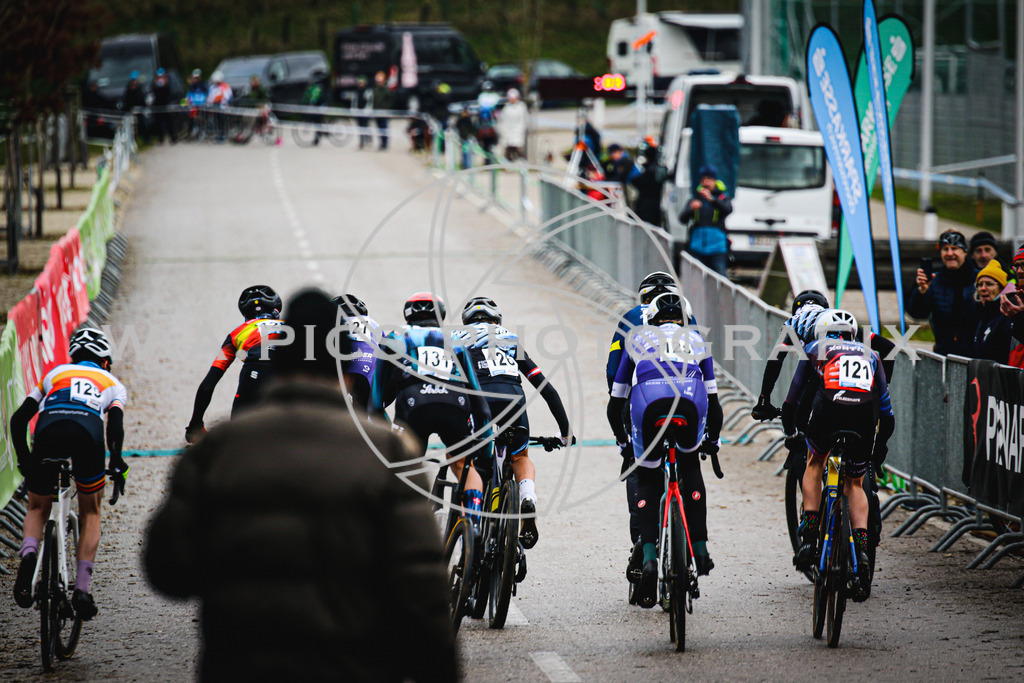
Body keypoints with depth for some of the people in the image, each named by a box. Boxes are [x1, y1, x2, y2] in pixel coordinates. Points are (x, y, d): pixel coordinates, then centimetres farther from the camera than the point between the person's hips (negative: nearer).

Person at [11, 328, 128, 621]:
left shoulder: (54, 374, 37)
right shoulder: (113, 384, 34)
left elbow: (19, 419, 24)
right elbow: (116, 424, 11)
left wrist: (24, 460, 27)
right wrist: (116, 463, 14)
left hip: (49, 428, 1)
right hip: (88, 431, -1)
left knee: (37, 508, 24)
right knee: (90, 513, 22)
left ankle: (28, 555, -9)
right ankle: (82, 588, 9)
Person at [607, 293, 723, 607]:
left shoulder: (638, 337, 36)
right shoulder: (696, 340, 37)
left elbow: (616, 401, 37)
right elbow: (712, 399, 38)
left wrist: (620, 434, 53)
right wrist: (712, 439, 53)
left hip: (647, 400, -1)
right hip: (690, 400, 1)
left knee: (647, 481, 15)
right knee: (690, 467, 27)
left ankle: (649, 557, -4)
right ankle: (700, 548, 20)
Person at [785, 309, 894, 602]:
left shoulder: (815, 348, 29)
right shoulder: (870, 355, 34)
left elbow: (793, 401, 28)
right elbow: (887, 413, 33)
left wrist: (790, 431, 44)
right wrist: (880, 447, 47)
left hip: (828, 412, -1)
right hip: (865, 417, 2)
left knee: (814, 462, 28)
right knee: (855, 484, 20)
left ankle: (808, 537, 16)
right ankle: (862, 549, 0)